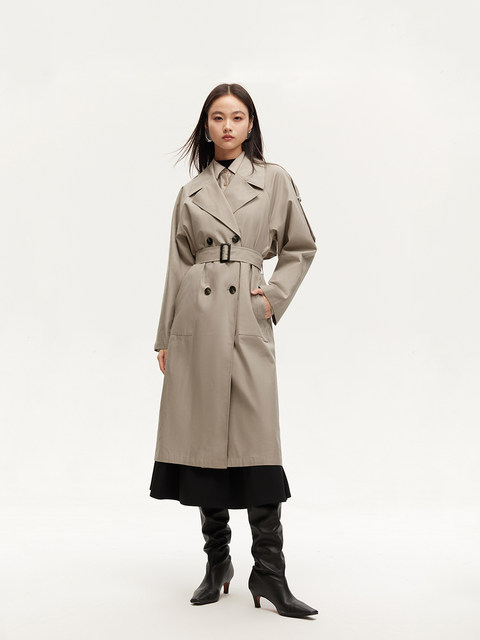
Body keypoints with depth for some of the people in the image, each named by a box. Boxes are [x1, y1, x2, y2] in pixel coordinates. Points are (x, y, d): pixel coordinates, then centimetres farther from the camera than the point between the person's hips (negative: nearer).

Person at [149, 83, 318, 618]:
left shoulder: (274, 181, 8)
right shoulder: (191, 193, 12)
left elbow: (301, 248, 15)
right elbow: (178, 268, 12)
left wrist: (275, 295, 1)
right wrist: (165, 338, 9)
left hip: (247, 321, -2)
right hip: (197, 322, 2)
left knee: (256, 442, -7)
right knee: (204, 439, 4)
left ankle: (269, 573, 3)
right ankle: (216, 564, 19)